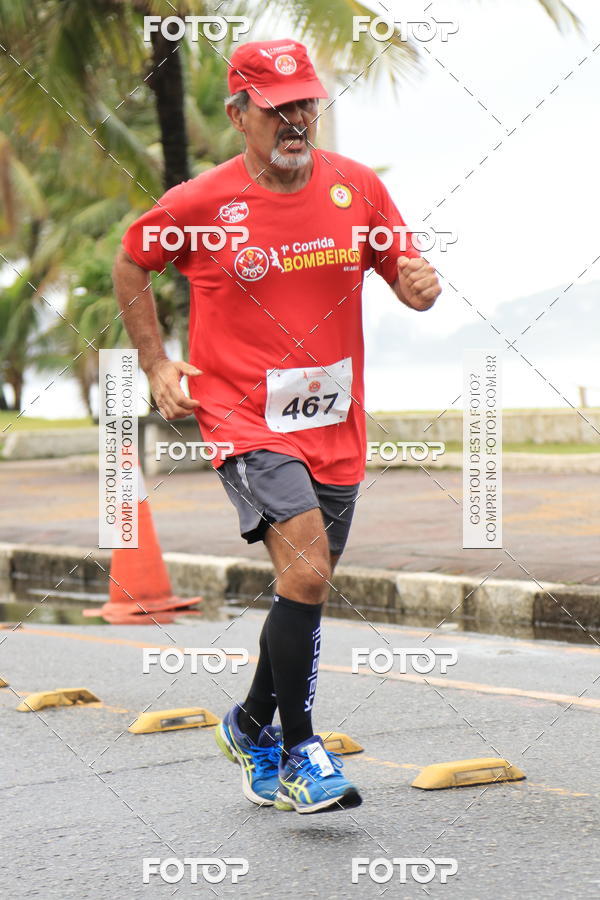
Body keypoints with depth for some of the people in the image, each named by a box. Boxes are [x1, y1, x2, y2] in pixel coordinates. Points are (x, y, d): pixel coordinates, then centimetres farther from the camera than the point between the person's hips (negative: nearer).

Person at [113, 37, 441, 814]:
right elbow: (131, 265, 11)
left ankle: (252, 727, 38)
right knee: (307, 572, -22)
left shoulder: (356, 187, 1)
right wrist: (155, 363, 4)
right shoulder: (199, 204, -7)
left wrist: (420, 285, -12)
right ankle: (297, 753, -11)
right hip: (246, 422, -5)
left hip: (336, 428, 5)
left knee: (305, 592, 15)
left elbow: (407, 280, 12)